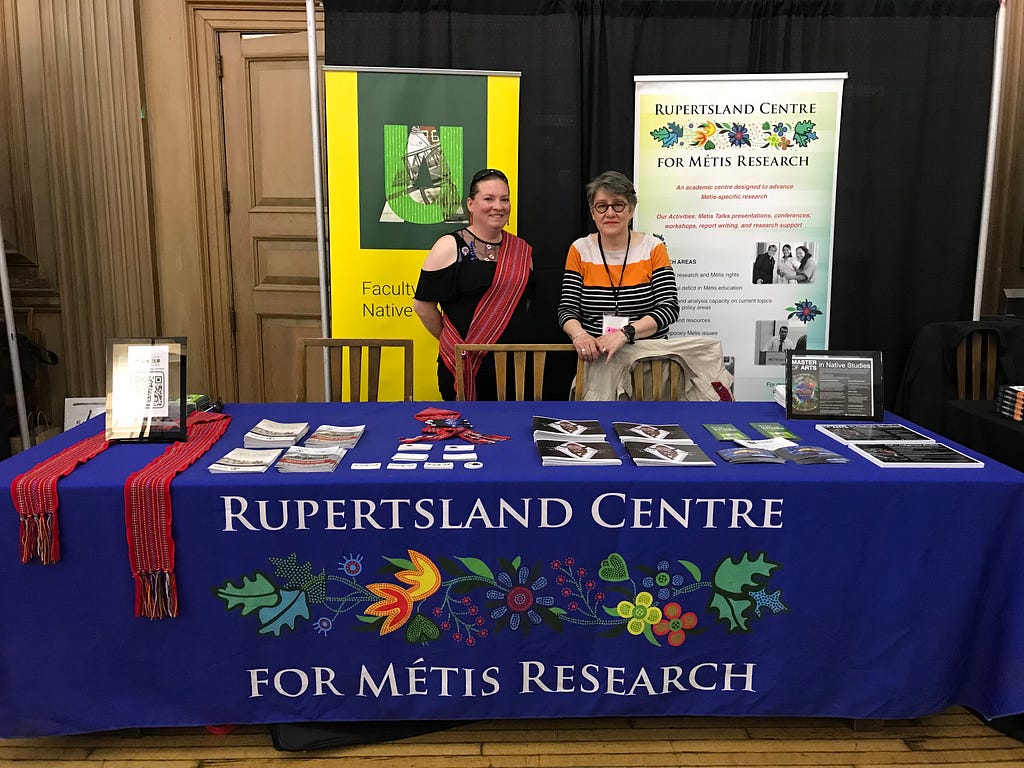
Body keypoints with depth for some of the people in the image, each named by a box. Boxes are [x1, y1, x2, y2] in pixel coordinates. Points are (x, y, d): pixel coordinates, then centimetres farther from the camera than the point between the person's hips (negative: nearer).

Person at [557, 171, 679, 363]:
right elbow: (567, 309, 3)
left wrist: (625, 334, -21)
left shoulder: (653, 248, 5)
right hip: (594, 358, 1)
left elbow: (669, 307, -5)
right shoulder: (580, 250, 9)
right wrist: (579, 334, -21)